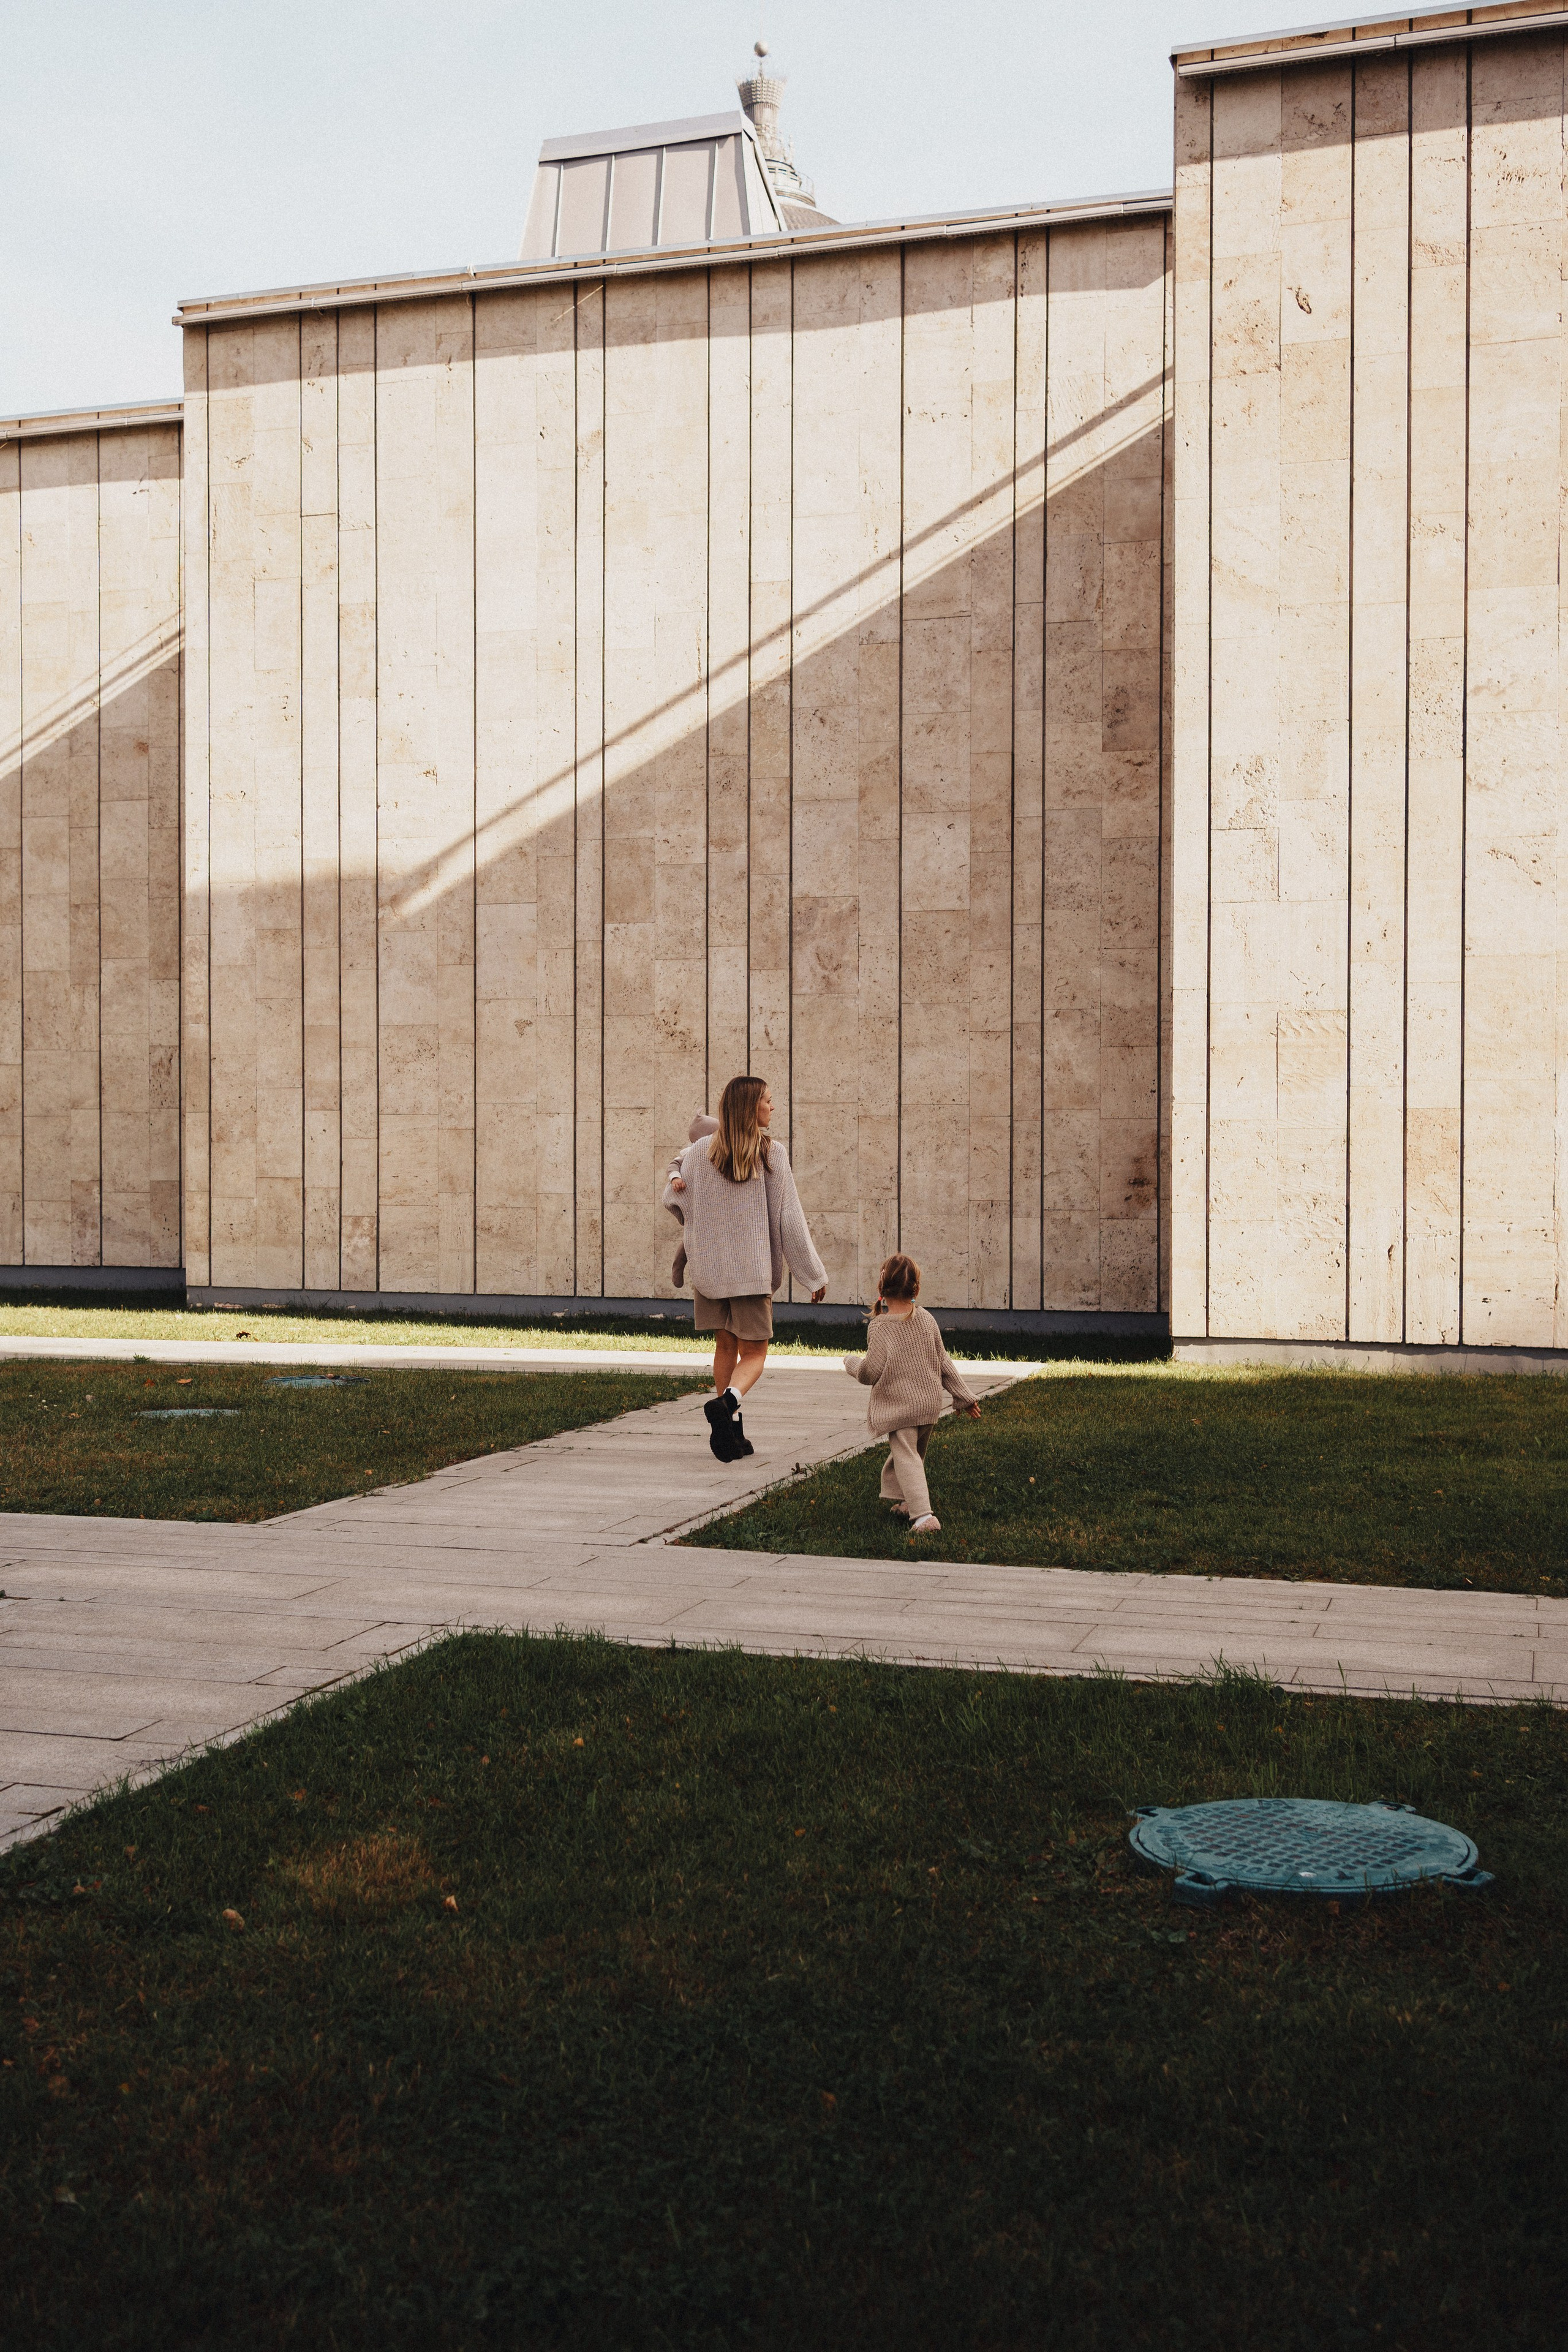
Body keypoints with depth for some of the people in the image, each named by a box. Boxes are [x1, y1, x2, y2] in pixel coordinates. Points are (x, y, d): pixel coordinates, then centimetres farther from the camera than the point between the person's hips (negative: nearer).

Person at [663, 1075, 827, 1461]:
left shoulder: (699, 1152, -1)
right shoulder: (772, 1153, -8)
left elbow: (673, 1200, 13)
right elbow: (790, 1219, -7)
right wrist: (814, 1275, 0)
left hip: (709, 1268, 3)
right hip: (754, 1269, -3)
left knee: (726, 1345, 17)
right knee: (754, 1351, 6)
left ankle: (730, 1431, 16)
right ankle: (727, 1401, -24)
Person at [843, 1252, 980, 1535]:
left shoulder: (880, 1326, -14)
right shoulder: (926, 1319, 2)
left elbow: (871, 1372, -17)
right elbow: (943, 1362, 7)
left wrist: (851, 1363, 4)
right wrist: (963, 1397, 15)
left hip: (898, 1407, -6)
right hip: (930, 1403, 6)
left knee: (906, 1458, -7)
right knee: (916, 1454, 23)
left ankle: (923, 1515, -20)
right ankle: (905, 1502, 35)